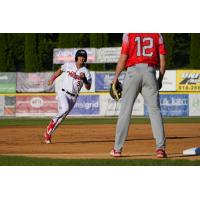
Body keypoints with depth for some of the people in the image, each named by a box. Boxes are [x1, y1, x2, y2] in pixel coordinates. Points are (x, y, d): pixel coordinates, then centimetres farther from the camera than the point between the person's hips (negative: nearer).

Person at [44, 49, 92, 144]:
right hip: (62, 93, -2)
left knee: (62, 116, -1)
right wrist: (52, 79, 26)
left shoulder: (86, 72, -2)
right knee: (65, 109, -29)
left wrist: (84, 79, -28)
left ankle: (48, 133, 10)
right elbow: (60, 70, 22)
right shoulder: (68, 65, 1)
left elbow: (88, 87, -11)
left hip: (73, 97, 2)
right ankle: (53, 121, -5)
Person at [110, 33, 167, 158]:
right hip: (150, 73, 1)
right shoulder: (157, 35, 8)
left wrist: (116, 77, 7)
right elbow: (162, 60, 5)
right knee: (155, 110, 3)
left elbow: (123, 59, -1)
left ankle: (117, 149, 5)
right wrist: (160, 79, 14)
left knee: (125, 110, 5)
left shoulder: (128, 35, 1)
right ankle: (160, 148, -7)